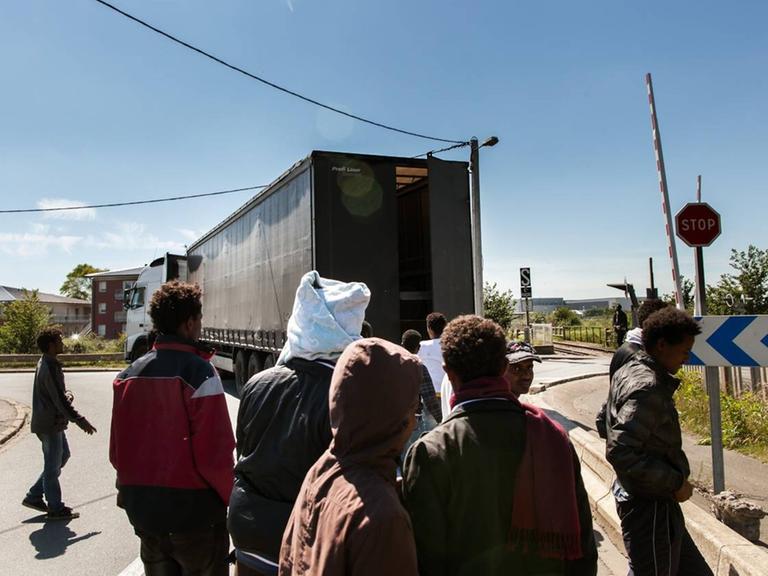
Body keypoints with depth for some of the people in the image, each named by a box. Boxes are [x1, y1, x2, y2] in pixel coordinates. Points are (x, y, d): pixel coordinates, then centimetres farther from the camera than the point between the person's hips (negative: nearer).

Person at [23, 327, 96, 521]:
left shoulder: (48, 363, 9)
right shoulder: (49, 368, -23)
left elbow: (59, 391, 16)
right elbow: (60, 400, -25)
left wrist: (67, 394, -7)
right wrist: (81, 421, -22)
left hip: (53, 422, 10)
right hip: (50, 424, -10)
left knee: (63, 455, 20)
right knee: (53, 465, 2)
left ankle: (34, 496, 27)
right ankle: (56, 509, 15)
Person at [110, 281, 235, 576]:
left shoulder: (130, 374, 2)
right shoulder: (199, 371, -18)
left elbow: (117, 448, 8)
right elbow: (215, 451, -20)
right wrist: (226, 496, -5)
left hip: (141, 508, 6)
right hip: (193, 510, -6)